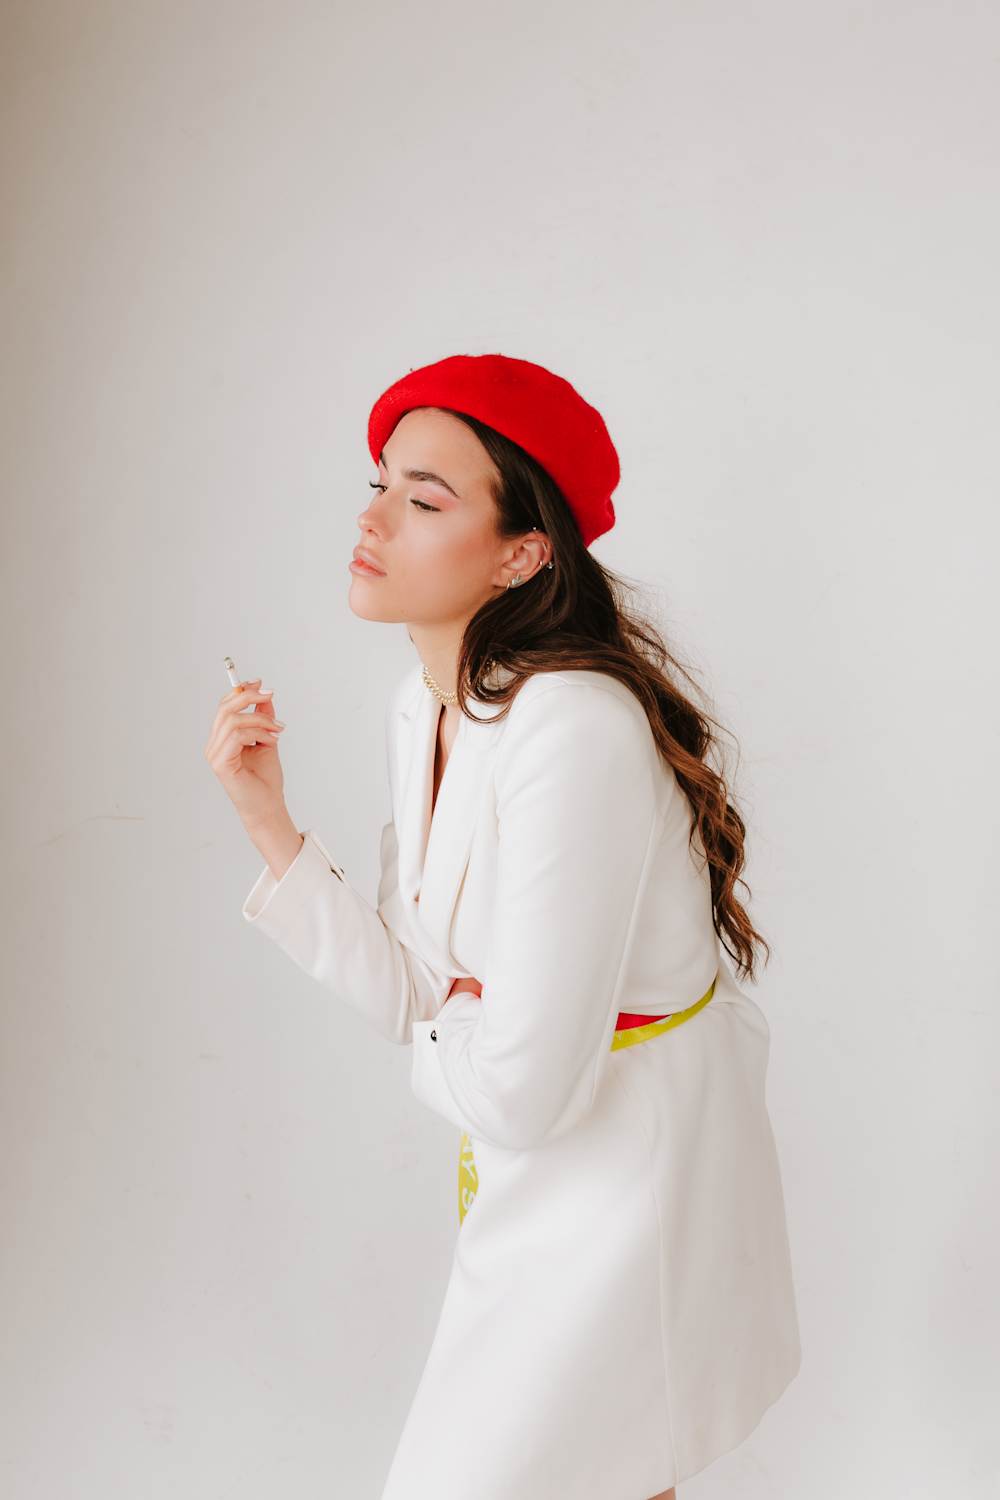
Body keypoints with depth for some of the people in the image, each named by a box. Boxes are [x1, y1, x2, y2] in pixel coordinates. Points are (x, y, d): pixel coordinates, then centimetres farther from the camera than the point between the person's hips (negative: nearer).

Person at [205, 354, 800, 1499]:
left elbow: (519, 1089, -30)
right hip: (522, 1172, 8)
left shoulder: (575, 732, -30)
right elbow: (406, 995, -2)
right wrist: (270, 824, -9)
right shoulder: (423, 707, -3)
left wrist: (439, 1037, -9)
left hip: (629, 1179, -8)